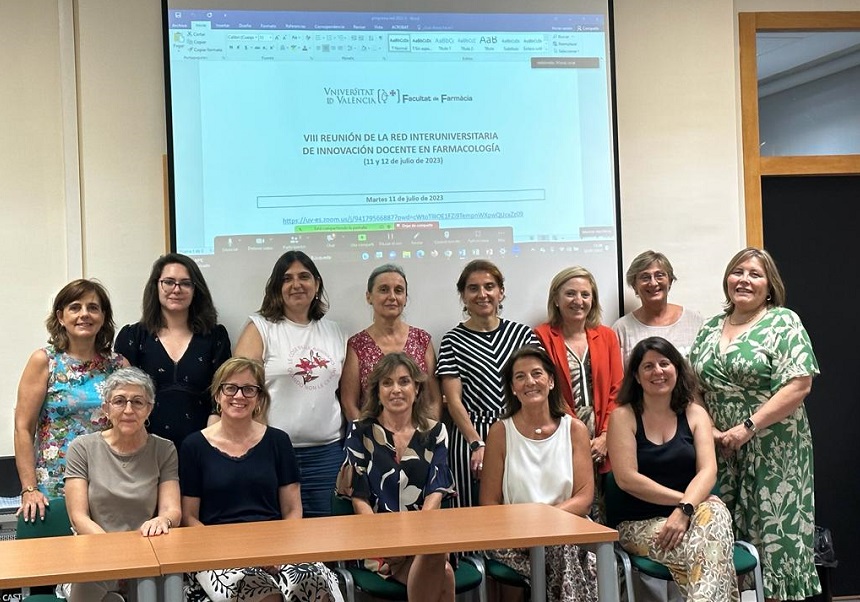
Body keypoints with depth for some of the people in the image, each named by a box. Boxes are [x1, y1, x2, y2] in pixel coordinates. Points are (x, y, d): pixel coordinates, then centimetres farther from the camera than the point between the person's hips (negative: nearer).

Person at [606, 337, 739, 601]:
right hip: (640, 522, -3)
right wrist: (682, 499, -13)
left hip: (690, 515, 3)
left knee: (716, 512, -33)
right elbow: (626, 478, -10)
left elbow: (708, 470, -5)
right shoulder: (624, 416, -1)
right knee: (701, 549, -33)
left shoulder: (695, 414, 8)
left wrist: (685, 510, -23)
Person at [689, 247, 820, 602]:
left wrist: (748, 427, -17)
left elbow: (799, 385, -13)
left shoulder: (783, 323, -3)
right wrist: (708, 429, -5)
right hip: (720, 452, 5)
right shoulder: (710, 329, 12)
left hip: (773, 452, -4)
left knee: (775, 532, -2)